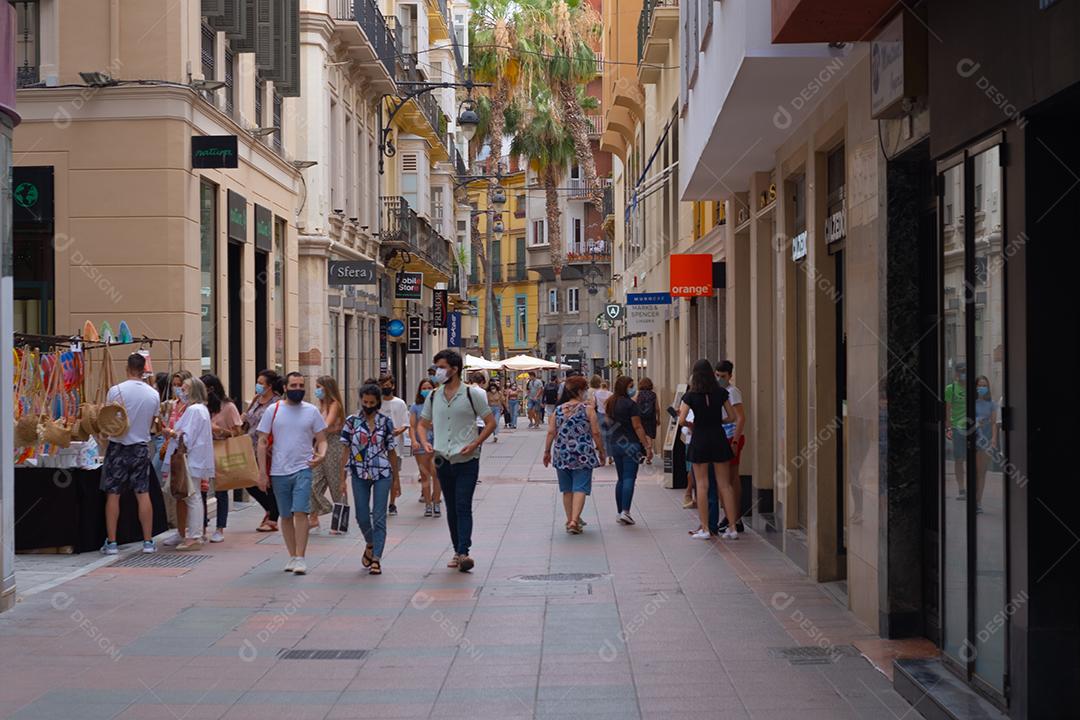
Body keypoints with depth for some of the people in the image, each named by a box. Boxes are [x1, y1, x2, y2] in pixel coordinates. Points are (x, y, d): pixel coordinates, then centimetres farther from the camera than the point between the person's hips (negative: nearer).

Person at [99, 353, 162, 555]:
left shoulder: (116, 391, -12)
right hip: (141, 447, 3)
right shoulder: (153, 394, -1)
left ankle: (111, 542, 5)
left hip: (118, 447, -3)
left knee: (113, 495, 3)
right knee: (143, 494, 6)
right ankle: (148, 541, 7)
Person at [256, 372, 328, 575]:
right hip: (278, 472, 1)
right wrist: (262, 472, -3)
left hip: (303, 469, -1)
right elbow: (262, 442, 4)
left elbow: (321, 439, 7)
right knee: (286, 516, 9)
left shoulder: (312, 411, 4)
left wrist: (321, 454, -16)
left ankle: (300, 559, -12)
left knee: (300, 512, -12)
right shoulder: (273, 411, 3)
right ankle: (292, 556, 19)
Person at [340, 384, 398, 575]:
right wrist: (342, 479, -2)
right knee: (362, 517, 6)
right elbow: (346, 451, 2)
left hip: (382, 474, -1)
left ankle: (376, 559, -3)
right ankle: (371, 545, 35)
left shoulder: (386, 422, 2)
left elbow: (392, 451, 6)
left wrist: (395, 478, 8)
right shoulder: (352, 421, 2)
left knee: (379, 517, -5)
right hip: (359, 475, 1)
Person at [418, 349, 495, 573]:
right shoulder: (433, 396, 9)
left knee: (463, 507, -12)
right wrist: (424, 442, -3)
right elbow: (423, 424, 18)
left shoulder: (472, 394, -4)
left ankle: (464, 552, -17)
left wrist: (474, 444, -13)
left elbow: (491, 423, -1)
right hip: (443, 460, 5)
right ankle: (457, 552, 19)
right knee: (451, 509, 10)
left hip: (467, 460, -5)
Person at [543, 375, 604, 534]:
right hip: (583, 455, -4)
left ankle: (571, 520, 20)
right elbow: (596, 433, -5)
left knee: (567, 489, 14)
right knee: (580, 488, -3)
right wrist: (601, 451, 4)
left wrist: (547, 451, 11)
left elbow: (551, 432, 3)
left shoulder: (558, 410, 5)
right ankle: (574, 520, -15)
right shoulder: (588, 409, -5)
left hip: (561, 455, 4)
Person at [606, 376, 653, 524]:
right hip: (630, 444, -7)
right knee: (629, 478, -8)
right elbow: (638, 427, -16)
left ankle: (619, 512, 13)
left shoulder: (610, 403, 10)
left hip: (615, 443, 7)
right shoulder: (630, 404, -14)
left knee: (621, 478, 13)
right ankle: (625, 512, -18)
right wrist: (647, 447, -13)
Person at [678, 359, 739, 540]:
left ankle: (704, 528, 4)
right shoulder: (721, 393, 0)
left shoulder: (690, 395, -7)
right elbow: (732, 416, 6)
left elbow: (681, 420, -11)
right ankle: (733, 527, 6)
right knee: (725, 484, 6)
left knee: (702, 485, 3)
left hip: (700, 439, -2)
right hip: (718, 438, 2)